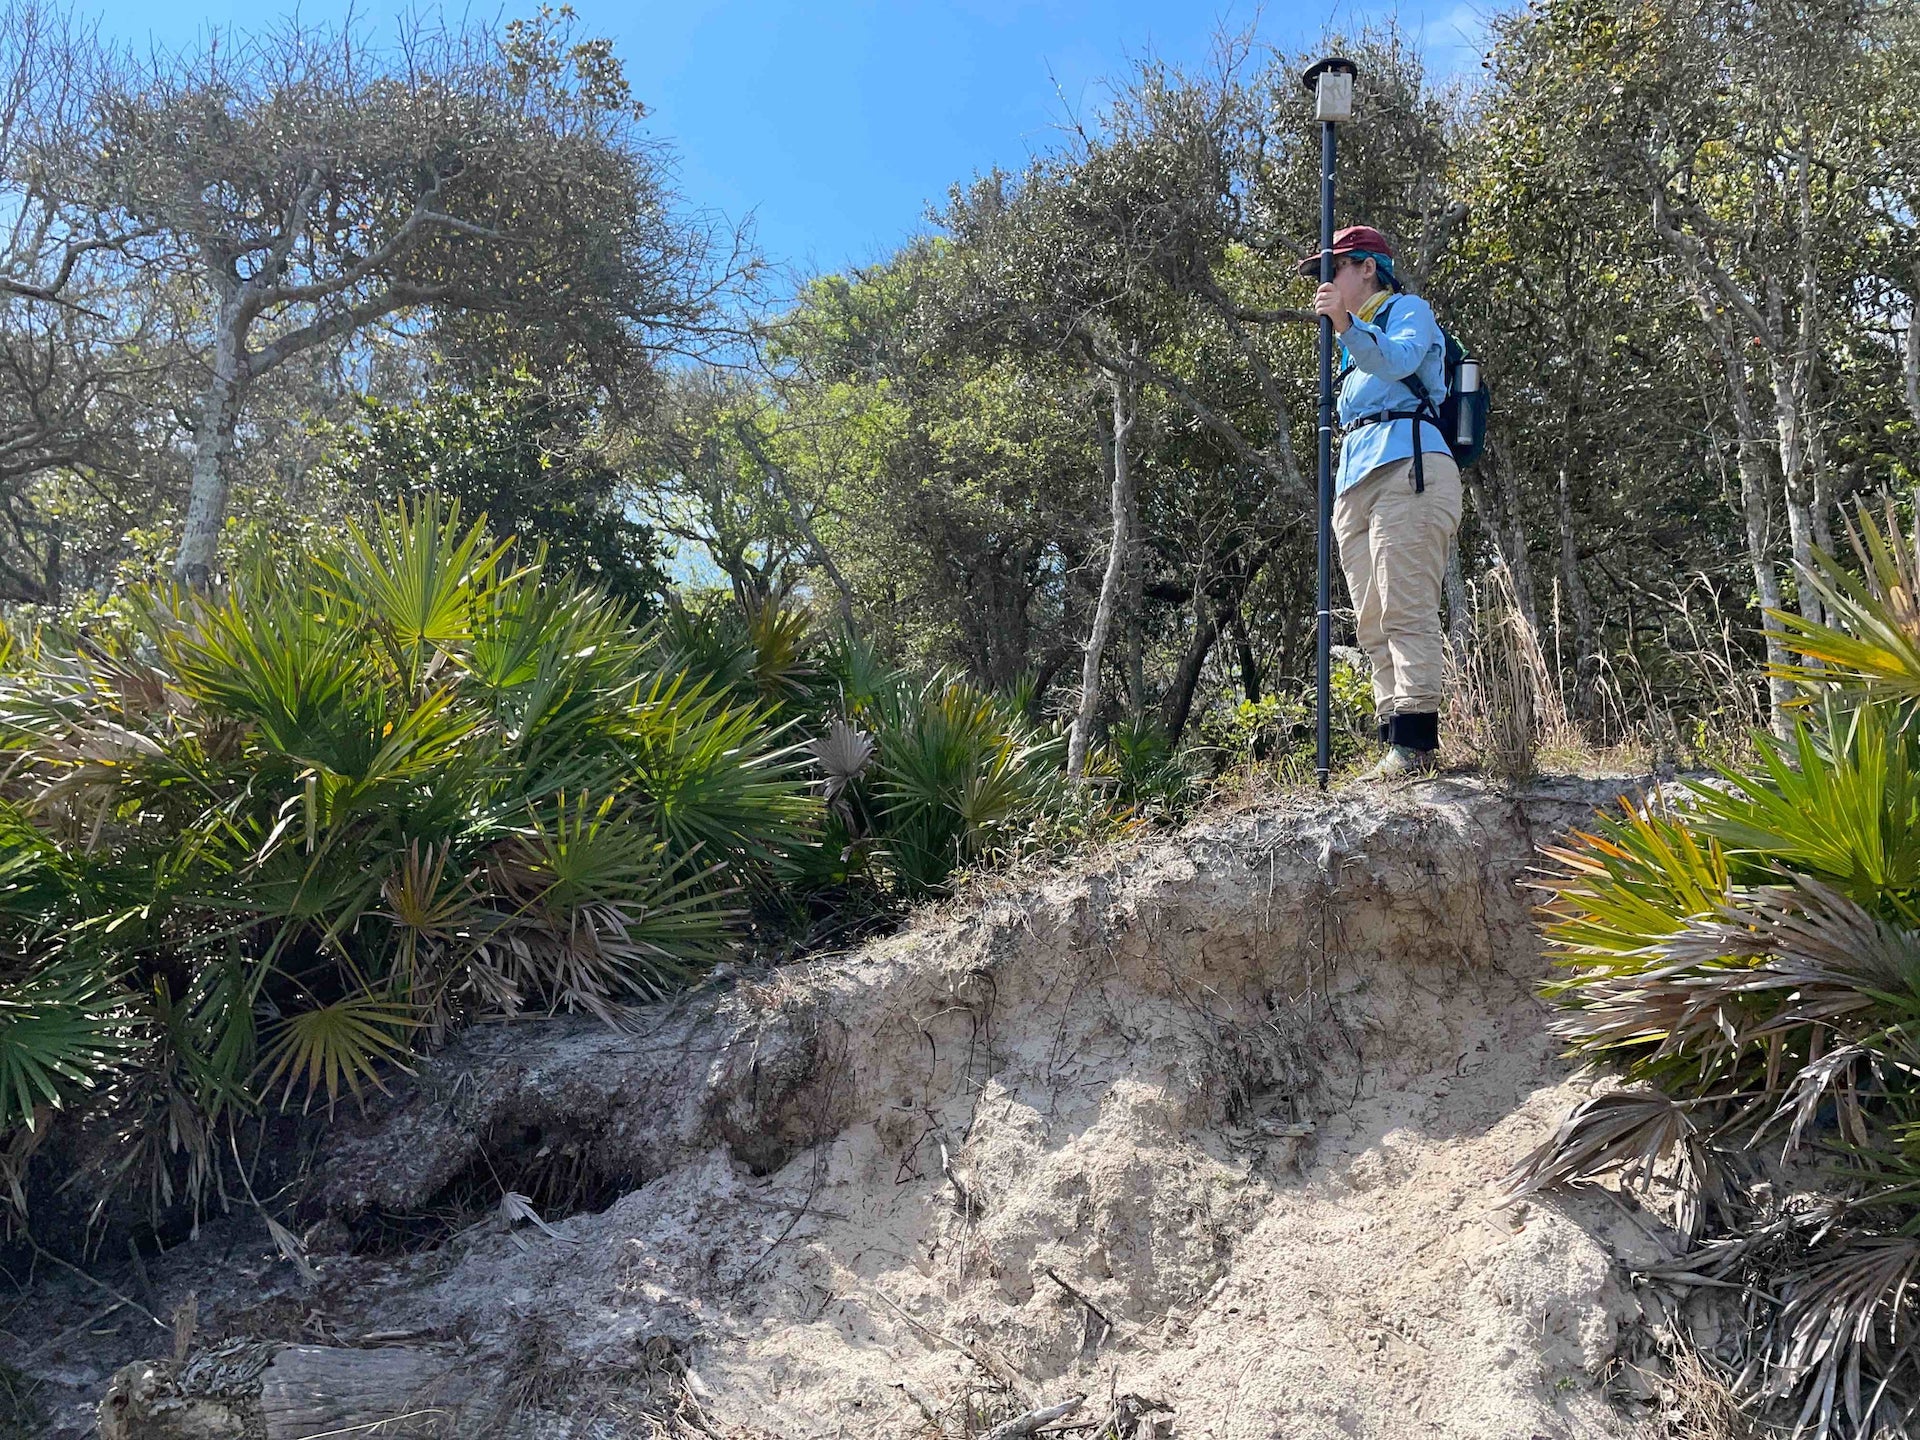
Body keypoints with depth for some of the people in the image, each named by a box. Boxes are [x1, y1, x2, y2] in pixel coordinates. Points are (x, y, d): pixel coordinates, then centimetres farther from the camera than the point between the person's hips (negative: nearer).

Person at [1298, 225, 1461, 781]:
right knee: (1372, 624, 0)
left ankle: (1416, 739, -21)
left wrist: (1347, 324, -28)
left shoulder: (1409, 309, 9)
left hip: (1406, 464, -8)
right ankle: (1395, 739, -2)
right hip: (1354, 479, 9)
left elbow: (1398, 360, -14)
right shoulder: (1355, 344, 32)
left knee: (1406, 610, -17)